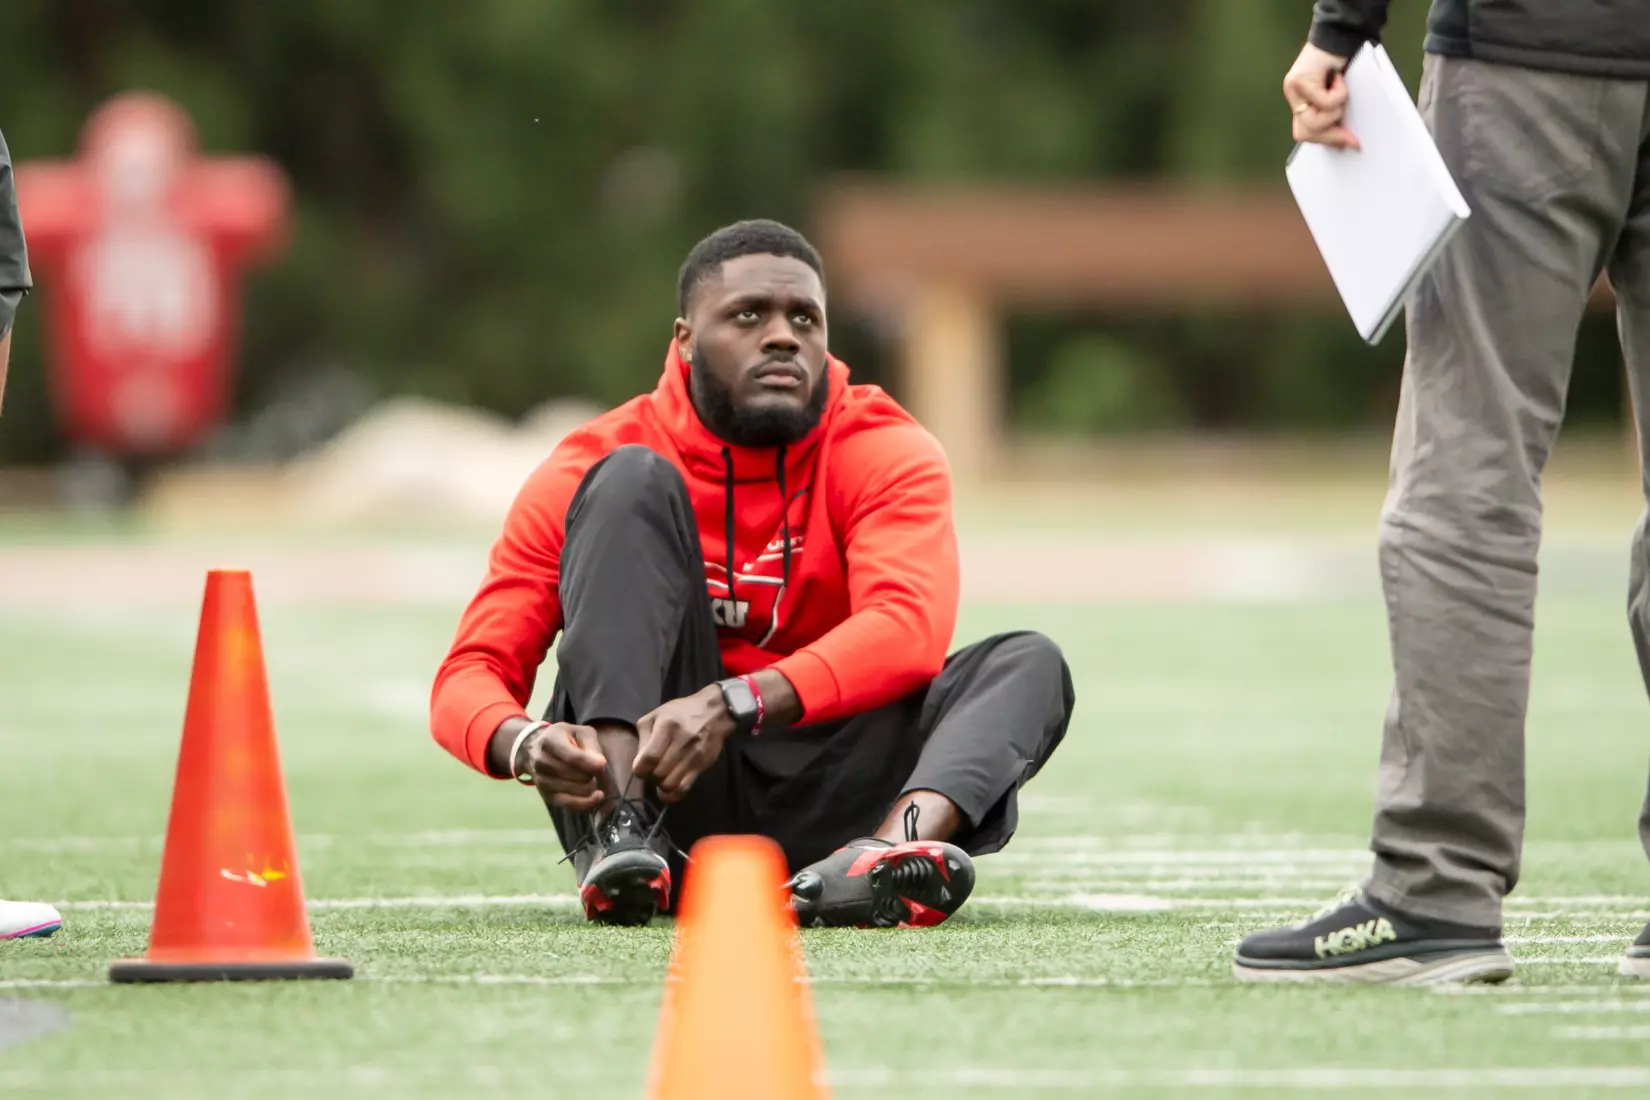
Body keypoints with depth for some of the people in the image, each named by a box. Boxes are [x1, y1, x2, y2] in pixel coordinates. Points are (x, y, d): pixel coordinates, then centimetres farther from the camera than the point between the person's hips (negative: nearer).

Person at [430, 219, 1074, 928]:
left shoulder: (884, 452, -2)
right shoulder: (593, 466, -1)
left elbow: (909, 631, -22)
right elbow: (471, 676, -6)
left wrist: (734, 704, -38)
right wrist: (524, 744, -32)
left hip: (812, 806, 1)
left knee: (1030, 665, -20)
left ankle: (901, 841, -53)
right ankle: (619, 835, -37)